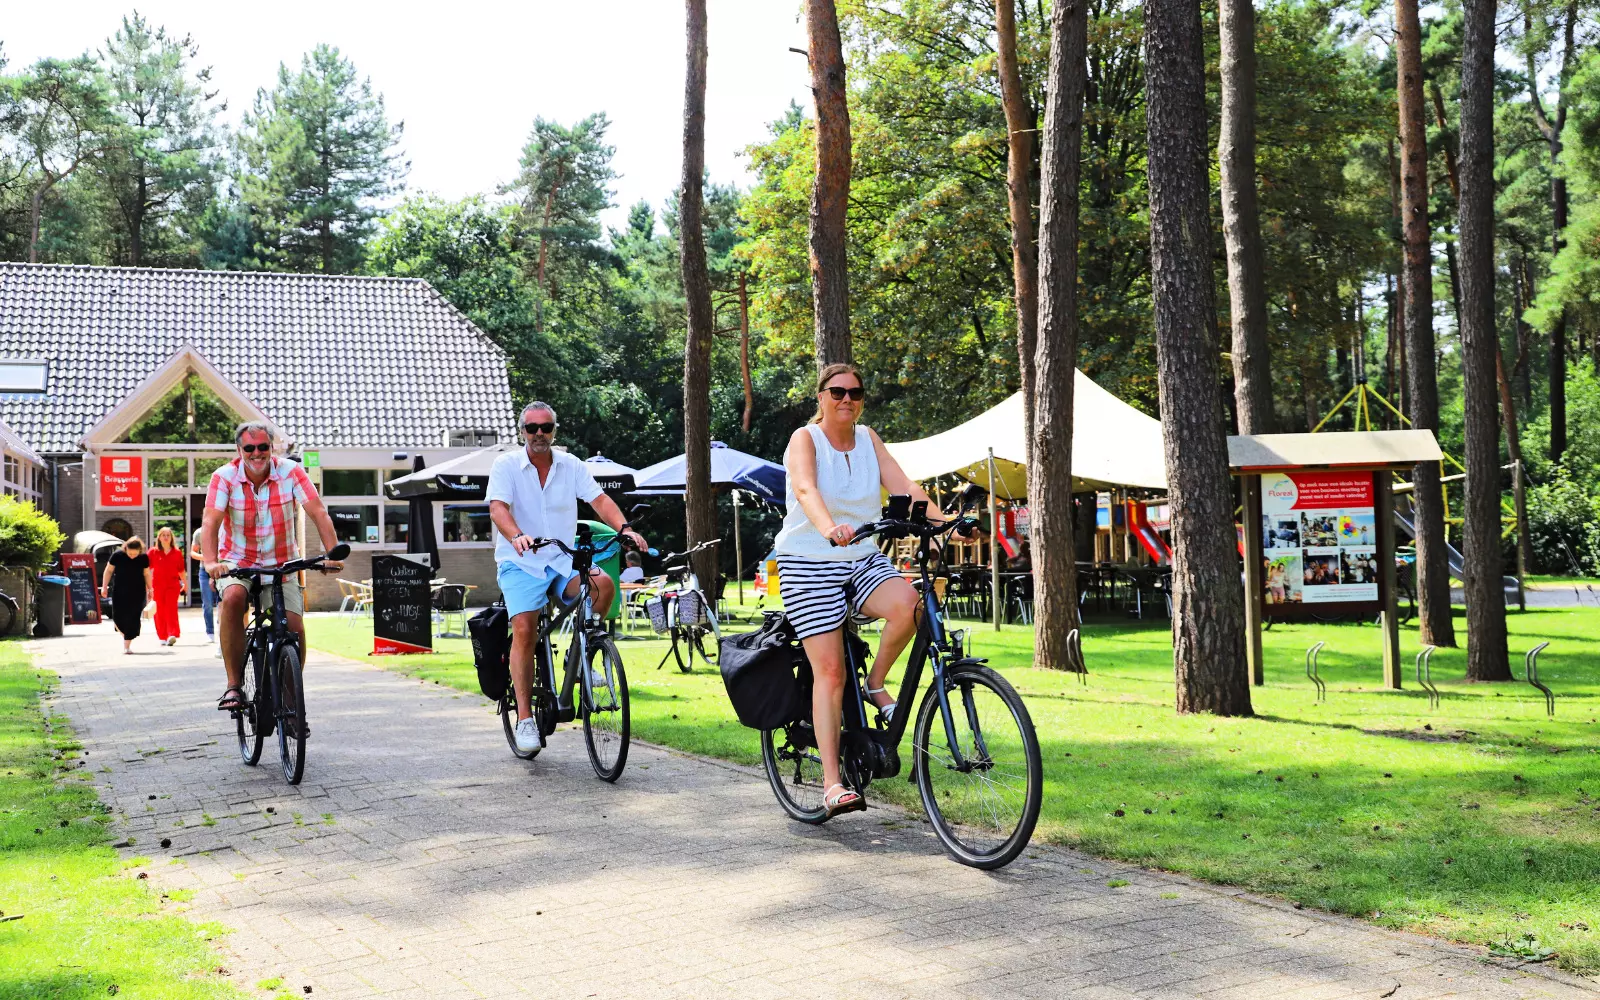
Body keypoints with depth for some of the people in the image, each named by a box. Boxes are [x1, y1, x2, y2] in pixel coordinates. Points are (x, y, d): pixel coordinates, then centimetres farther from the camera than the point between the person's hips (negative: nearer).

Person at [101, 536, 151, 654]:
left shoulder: (144, 558, -5)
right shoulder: (117, 555, -9)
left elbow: (146, 574, 8)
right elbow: (109, 571, 1)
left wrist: (149, 589, 9)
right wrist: (104, 587, -2)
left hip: (137, 593, 1)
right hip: (119, 593, 0)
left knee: (133, 618, -5)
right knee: (118, 616, -4)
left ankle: (127, 645, 1)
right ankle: (124, 634, 27)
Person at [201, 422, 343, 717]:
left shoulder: (291, 472, -11)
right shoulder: (224, 477, -11)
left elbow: (318, 513, -18)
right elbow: (210, 522, -22)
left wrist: (332, 555, -32)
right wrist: (210, 562, -40)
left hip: (281, 565, 1)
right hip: (237, 561, -1)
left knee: (294, 628, -12)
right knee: (232, 598, -33)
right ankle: (234, 686, -24)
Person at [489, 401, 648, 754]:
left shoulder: (571, 466, 5)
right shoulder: (506, 465, -3)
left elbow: (599, 499, -5)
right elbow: (498, 507, -18)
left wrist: (624, 528, -25)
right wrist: (516, 537, -39)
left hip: (563, 560, 2)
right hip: (520, 564, -2)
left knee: (603, 584, -26)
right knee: (524, 630, -20)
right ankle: (524, 717, -10)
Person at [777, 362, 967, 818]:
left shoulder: (868, 438, 7)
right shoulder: (805, 439, -8)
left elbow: (902, 485, -5)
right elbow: (805, 489, -28)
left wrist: (941, 520, -23)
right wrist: (830, 528, -48)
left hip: (864, 559, 4)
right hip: (809, 563, -4)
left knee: (906, 603, -28)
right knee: (830, 670, -10)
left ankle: (876, 684, -2)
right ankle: (832, 783, -7)